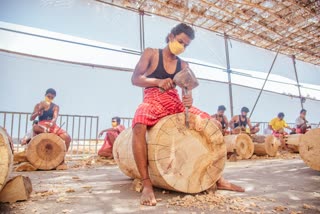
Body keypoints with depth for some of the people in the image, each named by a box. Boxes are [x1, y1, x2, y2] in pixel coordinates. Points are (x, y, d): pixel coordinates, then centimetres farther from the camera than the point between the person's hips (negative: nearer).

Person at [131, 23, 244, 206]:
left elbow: (187, 90, 3)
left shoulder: (183, 65, 14)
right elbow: (135, 79, -5)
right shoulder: (151, 53, 4)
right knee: (139, 125, -40)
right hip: (153, 100, -4)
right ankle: (147, 184, -33)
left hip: (176, 101, 5)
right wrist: (158, 81, -22)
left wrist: (189, 99, -22)